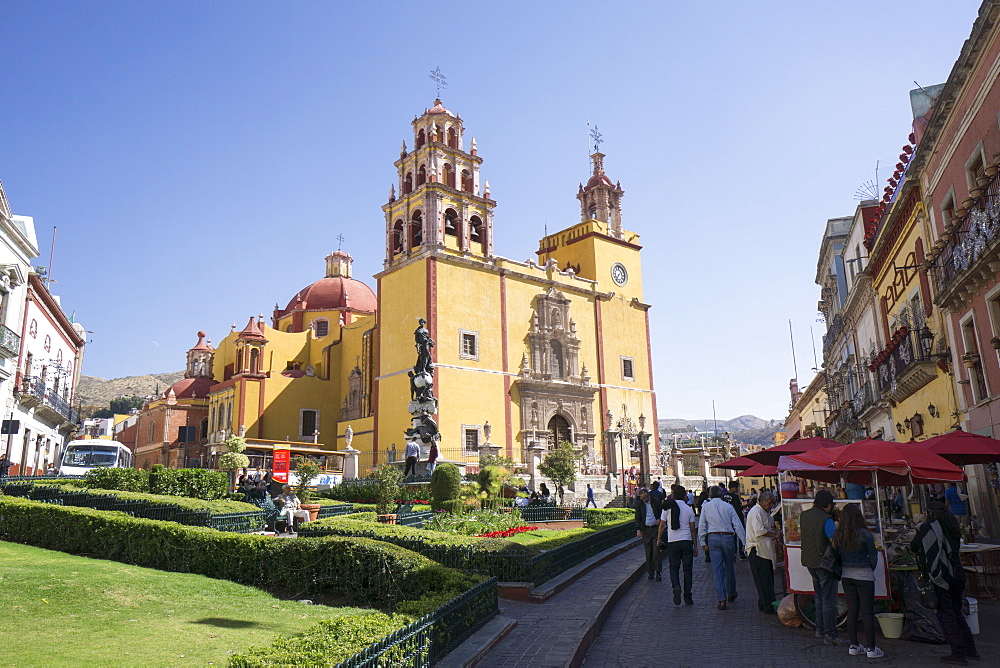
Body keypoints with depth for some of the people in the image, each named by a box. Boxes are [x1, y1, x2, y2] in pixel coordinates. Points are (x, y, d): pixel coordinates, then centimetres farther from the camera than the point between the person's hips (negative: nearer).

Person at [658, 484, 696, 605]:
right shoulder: (689, 509, 1)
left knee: (674, 567, 11)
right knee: (687, 569, 9)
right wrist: (695, 546, 11)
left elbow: (662, 525, 4)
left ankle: (676, 587, -16)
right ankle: (687, 597, 11)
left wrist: (659, 539, 18)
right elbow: (692, 529, 3)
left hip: (672, 542, 0)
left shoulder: (667, 508, -1)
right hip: (687, 541, 1)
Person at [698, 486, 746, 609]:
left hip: (713, 538, -1)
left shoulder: (706, 507, 3)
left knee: (718, 569, 0)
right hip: (728, 537, 1)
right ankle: (731, 594, 33)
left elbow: (702, 526, 3)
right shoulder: (728, 506, 4)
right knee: (729, 567, 17)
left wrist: (702, 542, 9)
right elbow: (738, 526, 2)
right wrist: (745, 541, 6)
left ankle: (722, 599, -6)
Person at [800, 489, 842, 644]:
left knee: (819, 596, 20)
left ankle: (820, 629, 27)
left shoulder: (804, 515, 4)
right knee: (829, 600, 0)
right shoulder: (826, 519, -19)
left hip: (809, 561, 8)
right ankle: (830, 634, 4)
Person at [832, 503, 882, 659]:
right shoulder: (864, 534, -16)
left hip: (846, 576, 5)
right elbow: (873, 557, -7)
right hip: (864, 576, -5)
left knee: (852, 611, 12)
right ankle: (871, 649, 8)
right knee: (867, 612, 3)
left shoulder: (837, 535, -2)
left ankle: (854, 646, 17)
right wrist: (870, 570, 10)